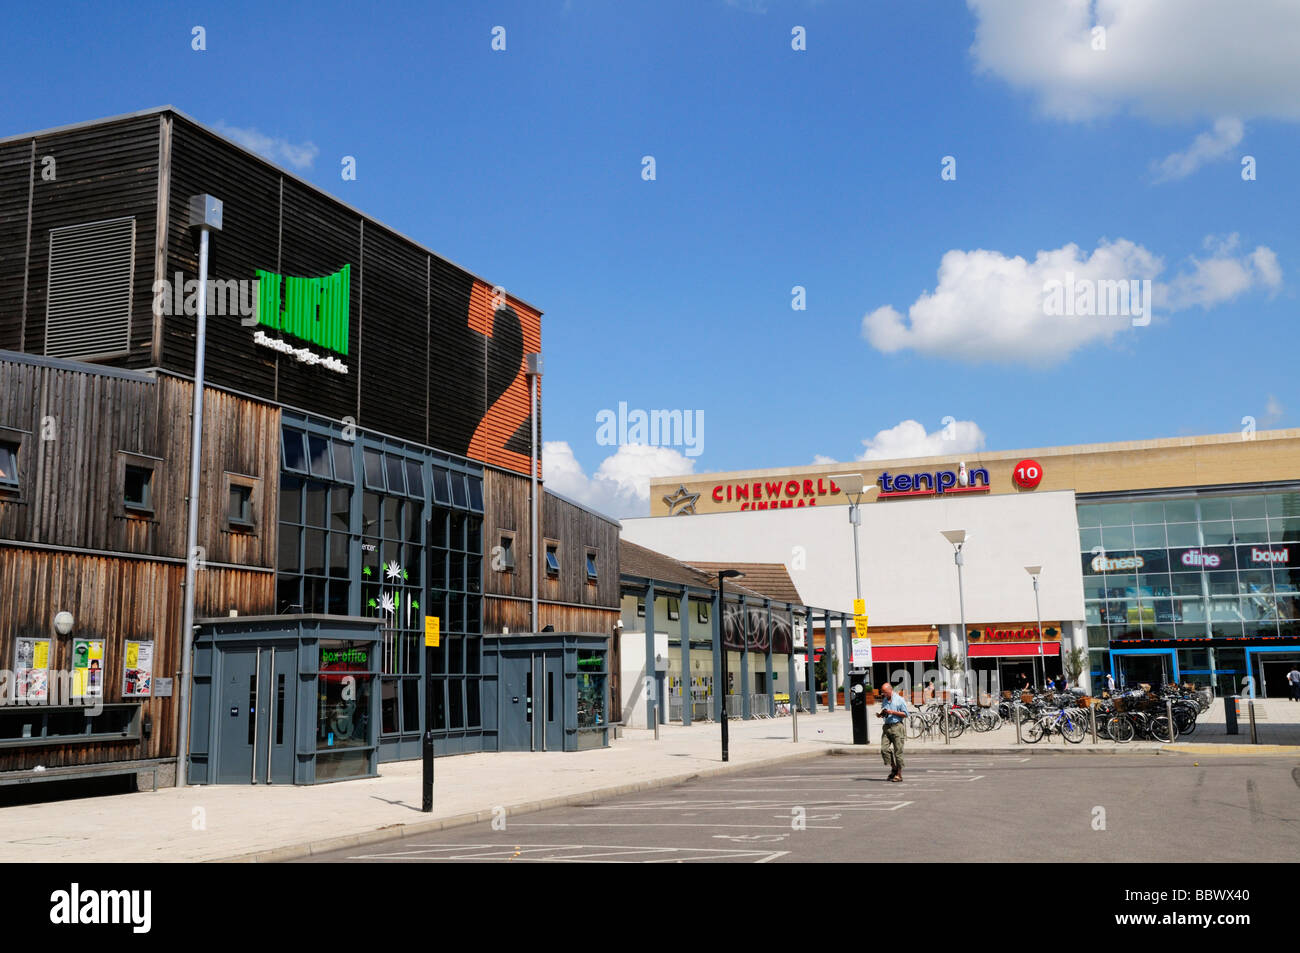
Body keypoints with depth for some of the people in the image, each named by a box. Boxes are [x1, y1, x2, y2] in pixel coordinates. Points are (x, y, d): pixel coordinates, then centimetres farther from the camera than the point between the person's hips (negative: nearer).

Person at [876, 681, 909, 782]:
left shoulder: (899, 700, -4)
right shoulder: (884, 700, 15)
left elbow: (905, 714, -5)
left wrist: (893, 712, -15)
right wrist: (880, 715, 4)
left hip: (896, 726, -6)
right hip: (887, 726, 6)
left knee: (898, 750, -3)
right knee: (884, 749, -7)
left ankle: (899, 774, 4)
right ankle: (893, 768, 11)